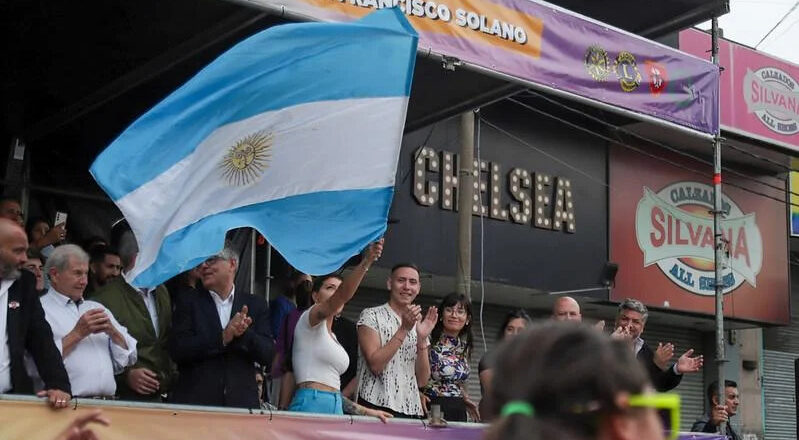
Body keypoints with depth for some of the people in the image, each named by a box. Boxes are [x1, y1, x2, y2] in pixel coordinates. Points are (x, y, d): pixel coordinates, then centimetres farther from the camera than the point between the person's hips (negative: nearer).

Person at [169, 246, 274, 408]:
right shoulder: (188, 303, 7)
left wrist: (244, 333, -14)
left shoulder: (255, 304, 11)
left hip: (242, 402, 1)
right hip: (194, 401, -1)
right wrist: (223, 337, -15)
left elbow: (267, 354, 3)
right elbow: (177, 350, -6)